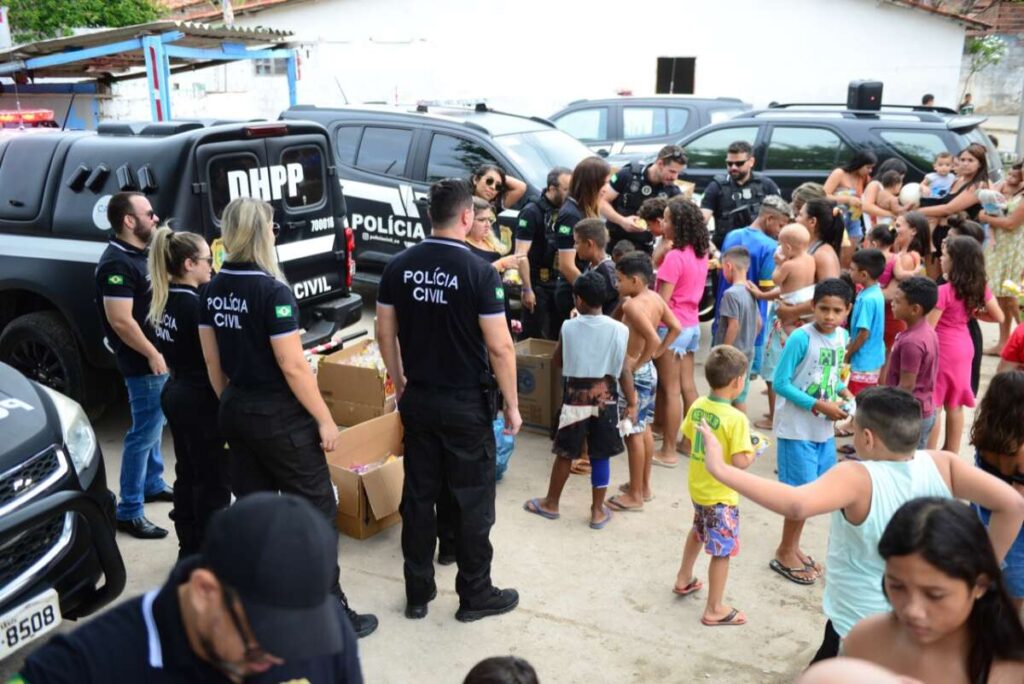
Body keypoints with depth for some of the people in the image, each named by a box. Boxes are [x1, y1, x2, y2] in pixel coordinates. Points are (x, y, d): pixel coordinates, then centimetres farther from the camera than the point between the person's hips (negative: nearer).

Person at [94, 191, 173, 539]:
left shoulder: (138, 255, 10)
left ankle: (153, 484, 38)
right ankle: (129, 512, 1)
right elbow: (121, 320, -25)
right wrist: (152, 354, -19)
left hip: (157, 357, 10)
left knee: (153, 425, 21)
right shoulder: (117, 262, -20)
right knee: (144, 432, -6)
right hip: (144, 362, -10)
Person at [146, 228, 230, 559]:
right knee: (215, 480, 2)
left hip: (176, 393, 9)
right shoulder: (193, 303, -21)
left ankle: (189, 548, 30)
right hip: (201, 400, -9)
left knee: (188, 474, 19)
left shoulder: (164, 299, 6)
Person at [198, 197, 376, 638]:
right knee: (315, 511, 3)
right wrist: (324, 419, -12)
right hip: (278, 416, -7)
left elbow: (213, 362, 10)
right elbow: (293, 367, -20)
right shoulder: (272, 291, -19)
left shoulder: (214, 290, 4)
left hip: (236, 412, 8)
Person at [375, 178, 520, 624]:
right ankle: (475, 595, 22)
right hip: (466, 404, -4)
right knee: (472, 502, 9)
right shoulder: (479, 273, -15)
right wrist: (512, 405, -4)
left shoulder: (399, 266, -1)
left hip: (417, 400, 5)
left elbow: (385, 332, 6)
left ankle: (417, 593, 26)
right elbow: (500, 347, -15)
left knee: (418, 496, 14)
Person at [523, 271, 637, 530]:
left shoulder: (569, 327, -8)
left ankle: (551, 503, 28)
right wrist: (632, 404, 2)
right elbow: (624, 371, -6)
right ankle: (598, 511, 20)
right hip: (605, 396, 0)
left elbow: (558, 361, 6)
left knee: (565, 453, 13)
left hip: (575, 396, 0)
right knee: (600, 457, 10)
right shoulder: (618, 329, -8)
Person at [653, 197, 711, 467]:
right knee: (688, 386, 15)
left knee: (670, 390, -1)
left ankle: (668, 451, 7)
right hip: (692, 325, 8)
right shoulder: (700, 254, 5)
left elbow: (662, 301, -19)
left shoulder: (675, 257, -20)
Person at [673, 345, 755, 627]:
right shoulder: (736, 418, -25)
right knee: (722, 551, 6)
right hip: (720, 494, -7)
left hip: (697, 487, 8)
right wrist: (753, 451, -8)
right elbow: (739, 462, -26)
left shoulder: (697, 406, -4)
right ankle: (714, 610, 16)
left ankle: (684, 580, 46)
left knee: (698, 532, 30)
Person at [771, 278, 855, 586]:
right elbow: (780, 383, -18)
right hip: (797, 428, -7)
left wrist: (843, 392, -3)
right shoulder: (801, 338, -20)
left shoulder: (843, 337, 2)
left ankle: (792, 547, 33)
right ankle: (785, 553, 20)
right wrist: (819, 405, -20)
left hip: (824, 428, 7)